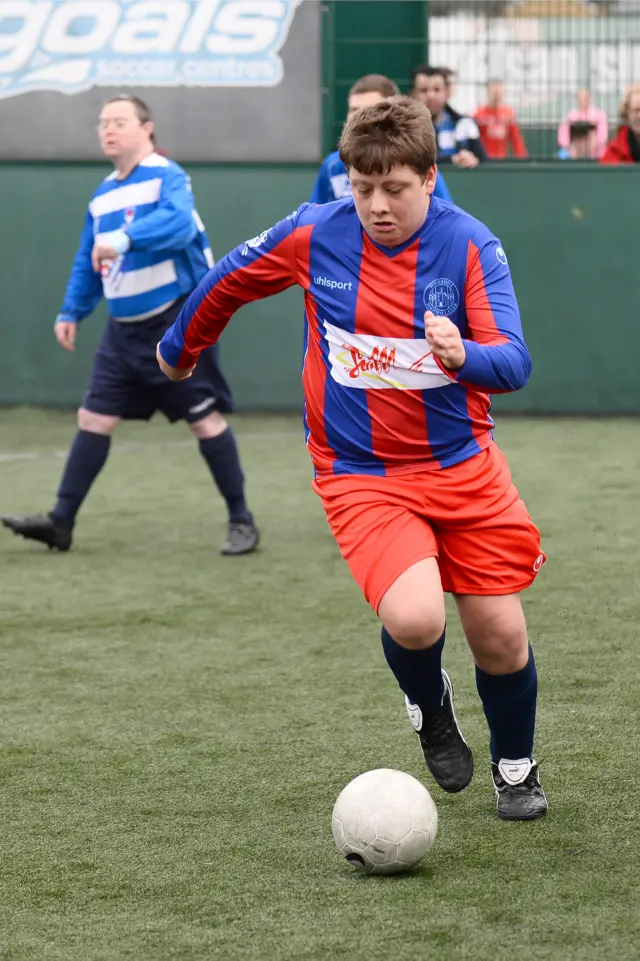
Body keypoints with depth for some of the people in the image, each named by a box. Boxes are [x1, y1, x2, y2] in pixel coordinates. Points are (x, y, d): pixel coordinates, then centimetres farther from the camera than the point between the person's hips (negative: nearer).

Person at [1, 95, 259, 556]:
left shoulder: (167, 176, -12)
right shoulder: (103, 194, 11)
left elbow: (179, 223, -33)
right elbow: (87, 262, 20)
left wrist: (124, 239, -46)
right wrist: (72, 313, 13)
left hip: (177, 323, -7)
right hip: (125, 329, 7)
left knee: (205, 419, -2)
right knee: (94, 418, 2)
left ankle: (242, 521, 8)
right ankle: (61, 521, 4)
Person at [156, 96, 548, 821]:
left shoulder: (470, 246, -11)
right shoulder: (314, 236, -9)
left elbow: (513, 364, -20)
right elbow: (227, 280, 11)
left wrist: (462, 355, -42)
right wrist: (180, 347, 26)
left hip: (462, 465, 1)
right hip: (360, 475, -1)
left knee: (500, 634, 2)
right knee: (414, 617, -25)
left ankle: (515, 767, 32)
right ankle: (429, 706, 12)